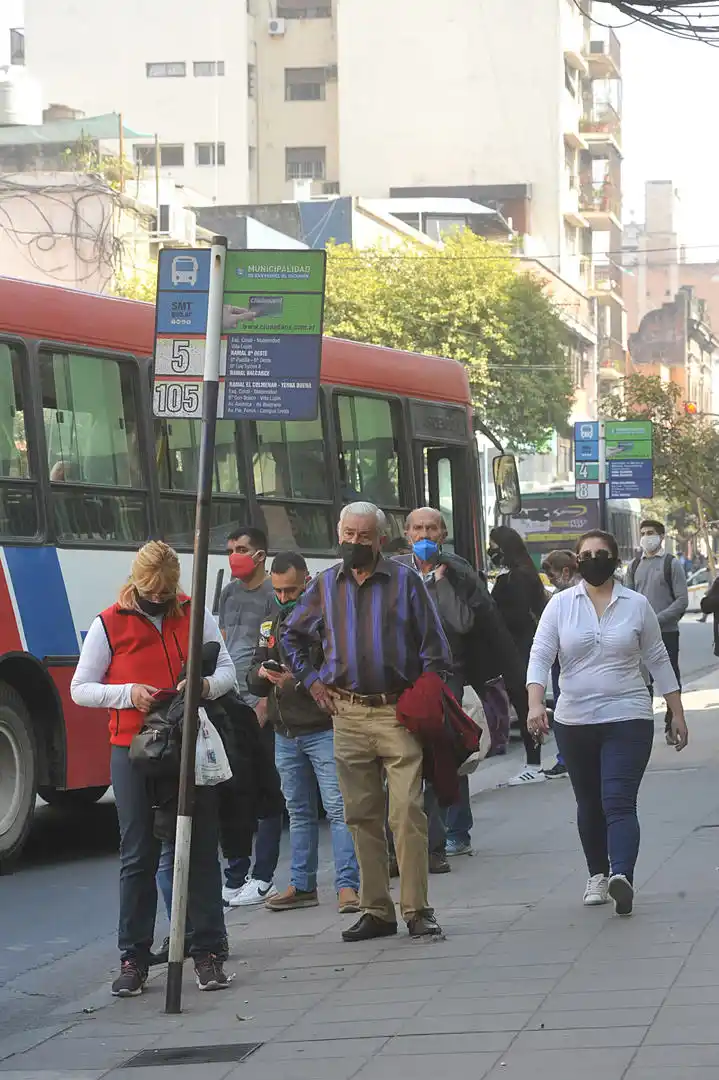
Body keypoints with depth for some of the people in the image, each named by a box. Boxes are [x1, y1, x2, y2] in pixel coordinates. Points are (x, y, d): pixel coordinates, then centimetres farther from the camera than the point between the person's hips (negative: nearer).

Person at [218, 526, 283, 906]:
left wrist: (264, 705, -15)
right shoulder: (230, 592, 15)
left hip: (260, 706, -6)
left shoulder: (273, 595, -5)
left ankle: (262, 878, 1)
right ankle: (234, 878, 11)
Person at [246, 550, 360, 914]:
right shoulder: (272, 623, 16)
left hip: (324, 730, -7)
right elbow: (252, 678, 16)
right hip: (285, 733, 7)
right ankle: (302, 886, 19)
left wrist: (299, 680, -22)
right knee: (299, 812, 13)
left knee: (338, 808, -10)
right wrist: (262, 673, -7)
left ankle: (347, 886, -12)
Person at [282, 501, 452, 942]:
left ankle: (418, 909, -7)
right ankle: (376, 911, 11)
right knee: (362, 817, 5)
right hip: (348, 715, 3)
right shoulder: (325, 585, 12)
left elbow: (434, 643, 3)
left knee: (407, 813, -10)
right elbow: (292, 636, 25)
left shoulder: (405, 580, 2)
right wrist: (312, 681, 14)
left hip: (398, 713, -3)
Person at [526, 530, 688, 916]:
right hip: (574, 721, 2)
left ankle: (622, 876, -31)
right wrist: (535, 703, -20)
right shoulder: (561, 604, 2)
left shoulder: (636, 605, 3)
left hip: (627, 720, -2)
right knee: (589, 804, 13)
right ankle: (598, 874, 29)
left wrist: (678, 714, 11)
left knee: (618, 802, -16)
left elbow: (658, 660, 10)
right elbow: (540, 656, -4)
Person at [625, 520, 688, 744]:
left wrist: (658, 619, -17)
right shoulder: (634, 566, 11)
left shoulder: (672, 564, -1)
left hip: (667, 632, -3)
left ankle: (672, 726, 11)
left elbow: (682, 600, -6)